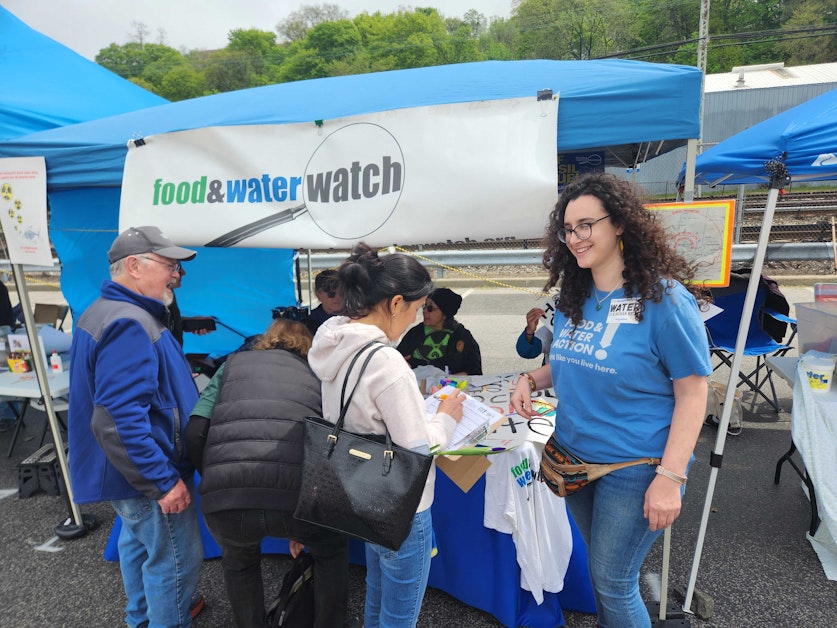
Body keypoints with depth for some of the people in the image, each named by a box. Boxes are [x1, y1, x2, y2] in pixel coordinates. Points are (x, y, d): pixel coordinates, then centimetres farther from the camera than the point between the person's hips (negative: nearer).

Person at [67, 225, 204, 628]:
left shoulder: (105, 311, 8)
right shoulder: (130, 325, -27)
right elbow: (117, 421, -32)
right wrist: (165, 481, -27)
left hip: (129, 471, 11)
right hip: (149, 476, -11)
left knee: (137, 543, 27)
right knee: (176, 560, 5)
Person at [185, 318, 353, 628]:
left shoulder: (233, 364, 24)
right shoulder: (316, 376, 26)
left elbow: (194, 433, 11)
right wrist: (301, 526, 42)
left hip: (227, 500, 1)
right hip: (297, 495, 0)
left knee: (239, 563, 38)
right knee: (332, 551, 36)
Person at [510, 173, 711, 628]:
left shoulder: (664, 298, -16)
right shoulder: (573, 299, 3)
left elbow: (692, 393, -15)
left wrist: (671, 477, -19)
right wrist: (532, 379, -5)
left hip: (634, 467, -6)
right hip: (574, 459, 6)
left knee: (612, 581, 6)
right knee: (600, 566, 23)